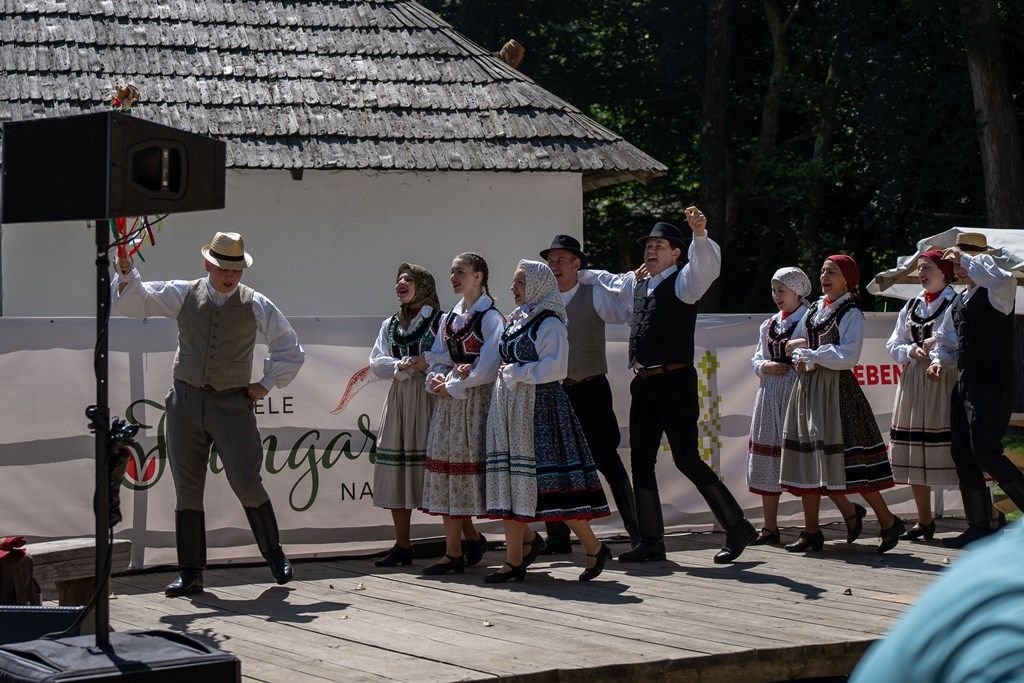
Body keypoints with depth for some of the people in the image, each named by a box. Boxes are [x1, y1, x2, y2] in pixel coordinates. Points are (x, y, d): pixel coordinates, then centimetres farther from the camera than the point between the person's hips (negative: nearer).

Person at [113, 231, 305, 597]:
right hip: (186, 401, 2)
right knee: (187, 489, 3)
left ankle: (274, 554, 12)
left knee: (246, 482, -9)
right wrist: (127, 274, -17)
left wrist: (267, 384, 4)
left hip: (232, 403, -2)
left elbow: (290, 350, 10)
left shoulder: (256, 305, 1)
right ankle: (190, 573, 8)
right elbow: (135, 303, 0)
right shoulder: (183, 295, 4)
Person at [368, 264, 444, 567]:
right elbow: (377, 362, 8)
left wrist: (427, 363, -19)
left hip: (430, 398, -6)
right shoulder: (390, 324, 18)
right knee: (396, 468, 4)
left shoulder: (440, 321, -1)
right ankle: (402, 546, 11)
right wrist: (401, 366, -9)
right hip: (399, 399, 6)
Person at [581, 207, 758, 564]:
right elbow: (606, 280, 39)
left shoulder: (683, 280, -4)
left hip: (675, 381, -8)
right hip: (644, 384, 8)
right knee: (641, 461, 8)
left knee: (686, 459, -8)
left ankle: (737, 527, 3)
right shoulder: (636, 283, 18)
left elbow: (707, 267, -27)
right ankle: (651, 541, 15)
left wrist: (700, 235, -44)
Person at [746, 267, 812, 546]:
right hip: (770, 393, 7)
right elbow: (757, 359, 17)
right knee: (767, 460, 8)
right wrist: (767, 366, -2)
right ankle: (770, 528, 16)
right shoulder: (769, 325, 17)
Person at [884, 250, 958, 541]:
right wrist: (912, 350, -6)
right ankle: (924, 521, 19)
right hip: (912, 382, 7)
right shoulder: (911, 306, 16)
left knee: (950, 450, -12)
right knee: (914, 455, 8)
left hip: (944, 380, -7)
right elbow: (894, 345, 13)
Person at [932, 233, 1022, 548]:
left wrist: (968, 258, -23)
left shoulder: (995, 294, -9)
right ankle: (981, 525, 14)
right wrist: (938, 359, 7)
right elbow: (946, 340, 28)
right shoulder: (959, 301, 16)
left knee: (985, 451, -17)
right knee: (963, 455, 8)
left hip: (993, 385, -9)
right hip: (965, 384, 9)